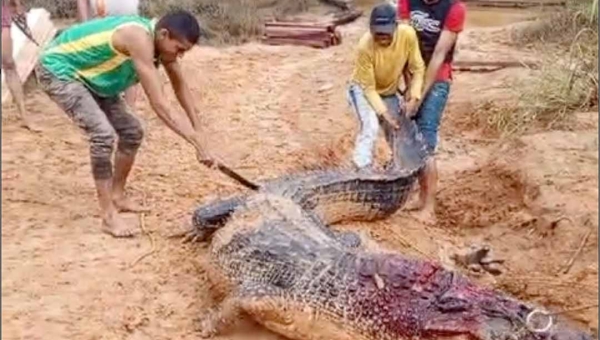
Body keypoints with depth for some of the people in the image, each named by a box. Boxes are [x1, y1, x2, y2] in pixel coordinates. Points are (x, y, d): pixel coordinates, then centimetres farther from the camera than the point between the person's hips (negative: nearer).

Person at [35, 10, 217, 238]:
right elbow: (159, 105, -37)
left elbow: (181, 87, 7)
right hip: (57, 68, -9)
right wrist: (197, 143, -35)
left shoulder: (161, 40, -8)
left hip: (90, 75, 9)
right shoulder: (140, 38, -34)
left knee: (131, 132, 7)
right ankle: (109, 216, -16)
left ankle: (117, 196, 24)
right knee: (103, 134, -24)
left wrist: (197, 130, 7)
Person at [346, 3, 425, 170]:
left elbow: (418, 68, -14)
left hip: (390, 91, 4)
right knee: (371, 127, -26)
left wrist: (413, 98, -23)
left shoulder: (408, 35, -28)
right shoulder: (365, 47, -36)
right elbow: (368, 87, -26)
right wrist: (384, 113, -30)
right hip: (362, 90, -4)